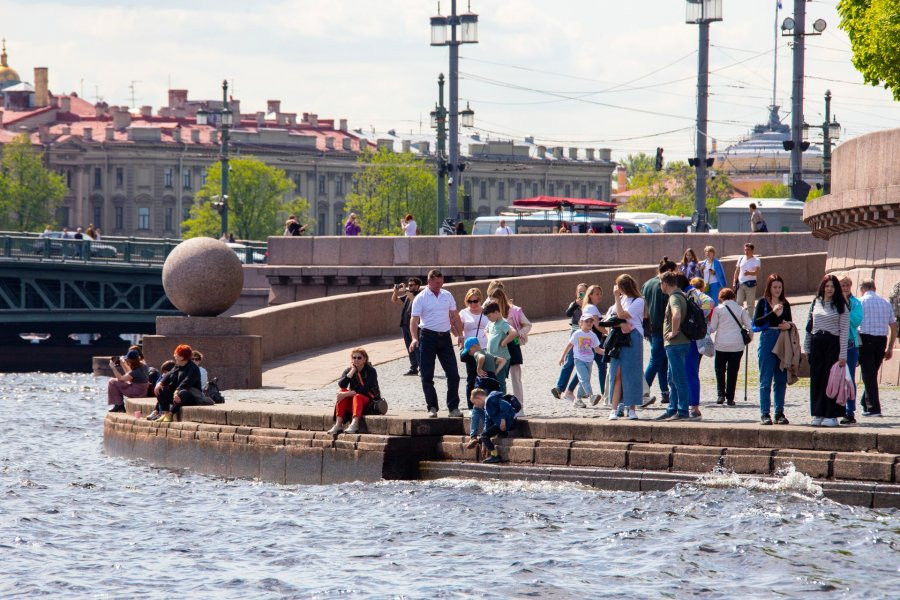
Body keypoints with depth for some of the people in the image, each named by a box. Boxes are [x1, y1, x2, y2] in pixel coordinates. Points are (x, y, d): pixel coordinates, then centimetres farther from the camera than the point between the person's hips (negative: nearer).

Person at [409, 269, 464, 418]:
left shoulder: (447, 296, 10)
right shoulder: (421, 298, -4)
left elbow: (455, 317, 17)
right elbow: (414, 320, -10)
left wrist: (460, 335, 11)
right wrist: (414, 338, -24)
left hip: (445, 336, 4)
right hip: (428, 337, -3)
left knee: (453, 373, -1)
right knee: (427, 375, -1)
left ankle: (453, 407, 6)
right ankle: (432, 407, 7)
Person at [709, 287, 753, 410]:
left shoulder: (718, 309, -2)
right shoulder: (740, 309, 4)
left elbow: (712, 328, -1)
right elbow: (750, 326, 0)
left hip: (721, 345, -1)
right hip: (737, 345, 2)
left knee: (720, 370, 12)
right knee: (733, 371, 7)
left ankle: (720, 394, -1)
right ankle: (730, 398, 5)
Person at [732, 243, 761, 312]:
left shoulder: (756, 260, -4)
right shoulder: (741, 259, 11)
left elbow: (757, 272, -17)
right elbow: (737, 271, 16)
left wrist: (749, 273, -37)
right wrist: (734, 282, 10)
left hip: (750, 283, -5)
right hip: (740, 283, 5)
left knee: (750, 304, -1)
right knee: (739, 302, 5)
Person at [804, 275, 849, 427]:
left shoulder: (841, 306, -1)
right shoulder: (815, 303, 11)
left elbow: (844, 330, -4)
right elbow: (809, 326, 14)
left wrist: (842, 354, -10)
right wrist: (806, 348, 9)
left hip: (833, 344, -4)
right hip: (816, 344, 4)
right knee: (816, 379, 3)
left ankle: (831, 415, 0)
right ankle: (818, 414, 9)